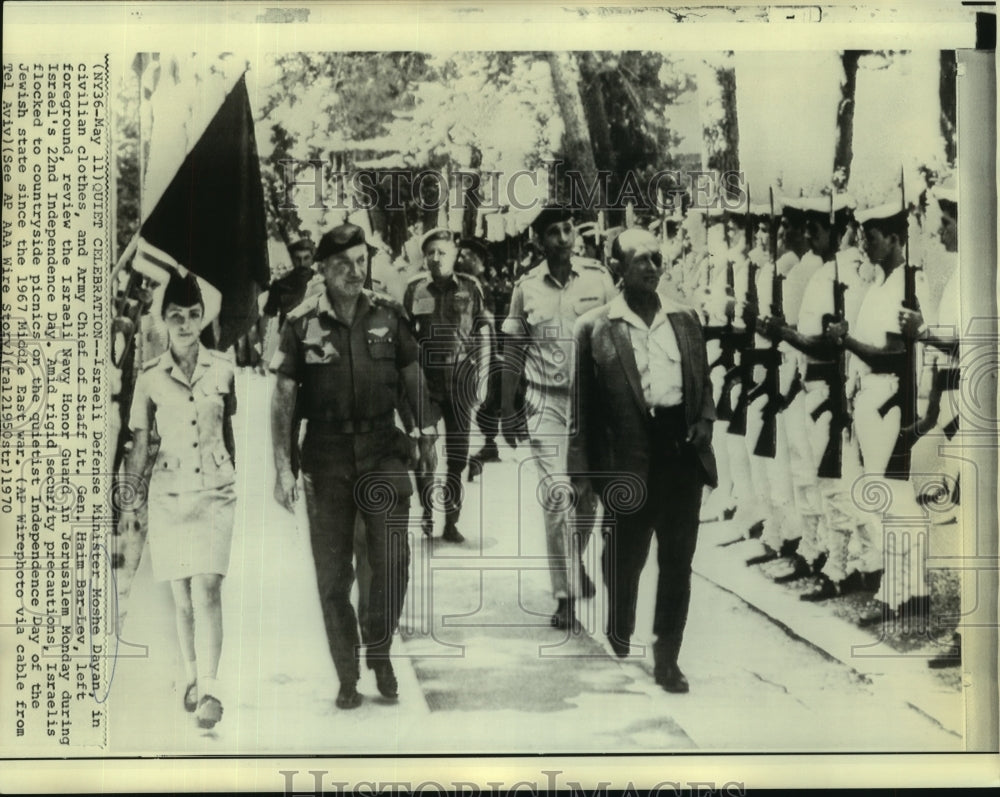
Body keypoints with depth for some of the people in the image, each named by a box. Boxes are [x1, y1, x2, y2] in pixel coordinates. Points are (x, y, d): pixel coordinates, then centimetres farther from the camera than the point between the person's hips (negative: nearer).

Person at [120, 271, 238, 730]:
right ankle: (192, 678, 24)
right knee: (181, 595, 7)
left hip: (215, 491, -1)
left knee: (206, 588, -13)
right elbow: (139, 443, 4)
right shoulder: (150, 377, 0)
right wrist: (129, 501, 3)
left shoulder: (222, 370, 2)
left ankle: (209, 690, -11)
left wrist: (232, 477, 22)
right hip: (168, 493, 1)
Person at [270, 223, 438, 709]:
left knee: (392, 560, -4)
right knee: (332, 570, 5)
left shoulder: (388, 316, 2)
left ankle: (379, 650, 22)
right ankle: (347, 676, 19)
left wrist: (429, 435, 5)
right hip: (326, 454, -1)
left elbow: (414, 382, 10)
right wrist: (283, 468, -6)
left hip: (383, 450, 1)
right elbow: (282, 400, -1)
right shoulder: (302, 323, -3)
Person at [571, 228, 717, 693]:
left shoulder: (684, 319, 10)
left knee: (678, 558, 5)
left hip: (681, 449, 3)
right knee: (625, 553, 11)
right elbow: (585, 402, -2)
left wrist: (703, 425, 0)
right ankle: (619, 635, 40)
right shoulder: (595, 327, -3)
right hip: (629, 455, -3)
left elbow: (703, 381, 17)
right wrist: (591, 464, -5)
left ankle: (667, 658, 17)